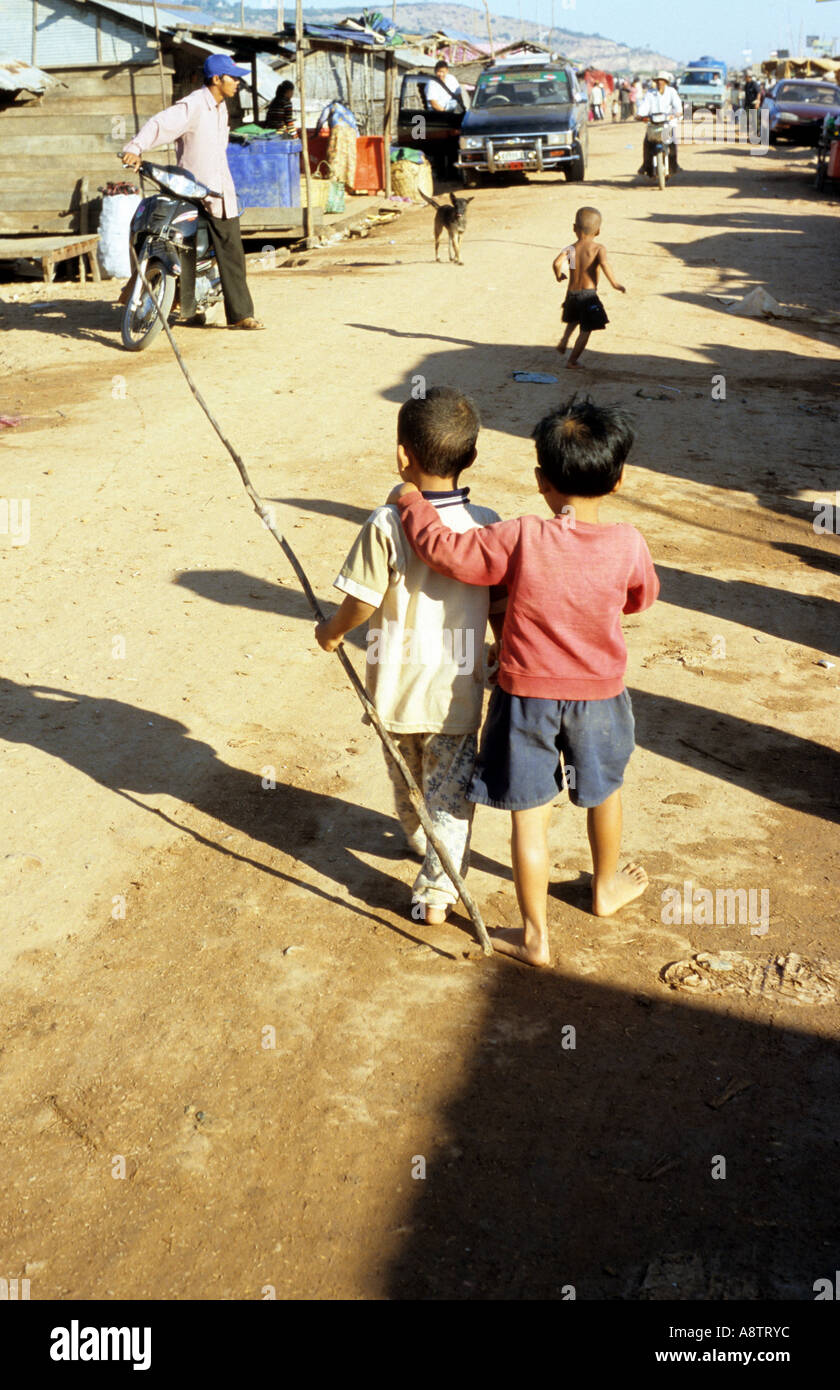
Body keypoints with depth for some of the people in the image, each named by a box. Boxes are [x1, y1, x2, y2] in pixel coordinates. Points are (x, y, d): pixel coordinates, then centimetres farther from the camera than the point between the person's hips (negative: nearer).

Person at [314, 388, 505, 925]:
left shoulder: (386, 526, -18)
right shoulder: (487, 527, -10)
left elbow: (361, 604, -14)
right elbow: (502, 610, -2)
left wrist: (332, 632, 7)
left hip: (396, 690, 0)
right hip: (457, 693, 0)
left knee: (407, 784, 25)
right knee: (451, 792, 11)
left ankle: (424, 843, 47)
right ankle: (438, 889, 9)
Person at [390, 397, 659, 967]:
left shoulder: (521, 540, -22)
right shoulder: (628, 544, -14)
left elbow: (443, 550, -22)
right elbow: (642, 598, 5)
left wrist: (411, 501, -6)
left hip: (527, 695, -2)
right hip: (599, 694, 2)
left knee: (530, 814, 8)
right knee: (604, 790, 27)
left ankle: (535, 936, 18)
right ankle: (607, 887, 50)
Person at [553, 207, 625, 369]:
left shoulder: (570, 249, -1)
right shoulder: (599, 249, -8)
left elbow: (557, 263, -17)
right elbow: (604, 263, -26)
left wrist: (559, 276, 3)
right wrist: (614, 284, -23)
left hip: (572, 294, 4)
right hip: (588, 295, -4)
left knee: (574, 319, 33)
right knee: (586, 330, 8)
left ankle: (564, 340, 12)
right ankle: (572, 360, 10)